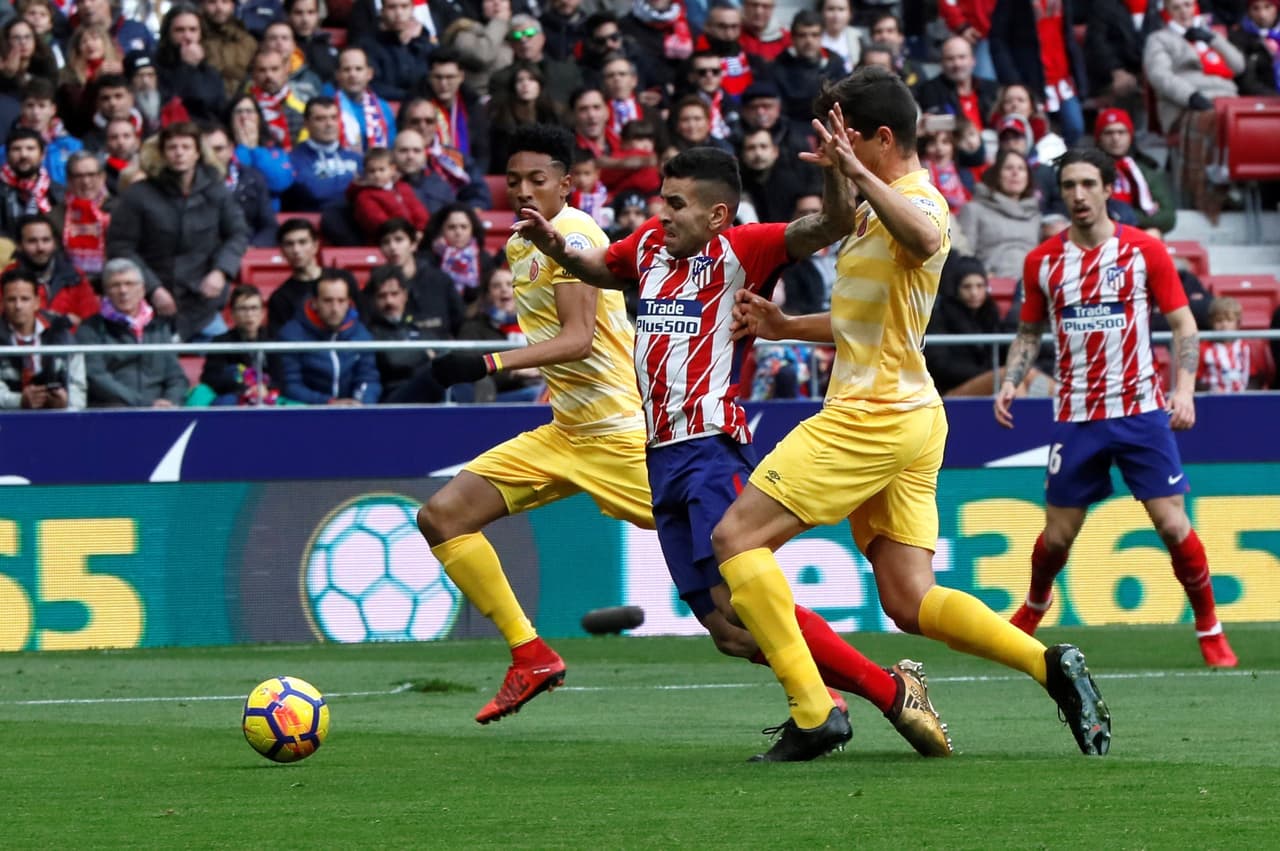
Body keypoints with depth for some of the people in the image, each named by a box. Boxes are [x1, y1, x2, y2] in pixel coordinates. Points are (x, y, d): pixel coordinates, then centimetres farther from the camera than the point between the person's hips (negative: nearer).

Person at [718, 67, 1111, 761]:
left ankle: (813, 711, -15)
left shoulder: (917, 200, -13)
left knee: (736, 536, -8)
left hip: (874, 416, -10)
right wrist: (788, 327, 22)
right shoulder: (879, 209, 19)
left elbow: (924, 239, -41)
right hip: (905, 422, 10)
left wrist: (858, 174, -45)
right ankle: (1049, 665, -2)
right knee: (909, 602, 7)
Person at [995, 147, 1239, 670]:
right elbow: (1029, 333, 14)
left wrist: (1184, 388, -13)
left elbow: (1183, 323, 0)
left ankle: (1210, 630, 6)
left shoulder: (1145, 251, -2)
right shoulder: (1042, 261, 4)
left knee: (1172, 525, -9)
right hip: (1075, 417, 2)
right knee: (1057, 536, 5)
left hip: (1141, 410, -2)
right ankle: (1034, 607, 36)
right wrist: (1010, 381, -3)